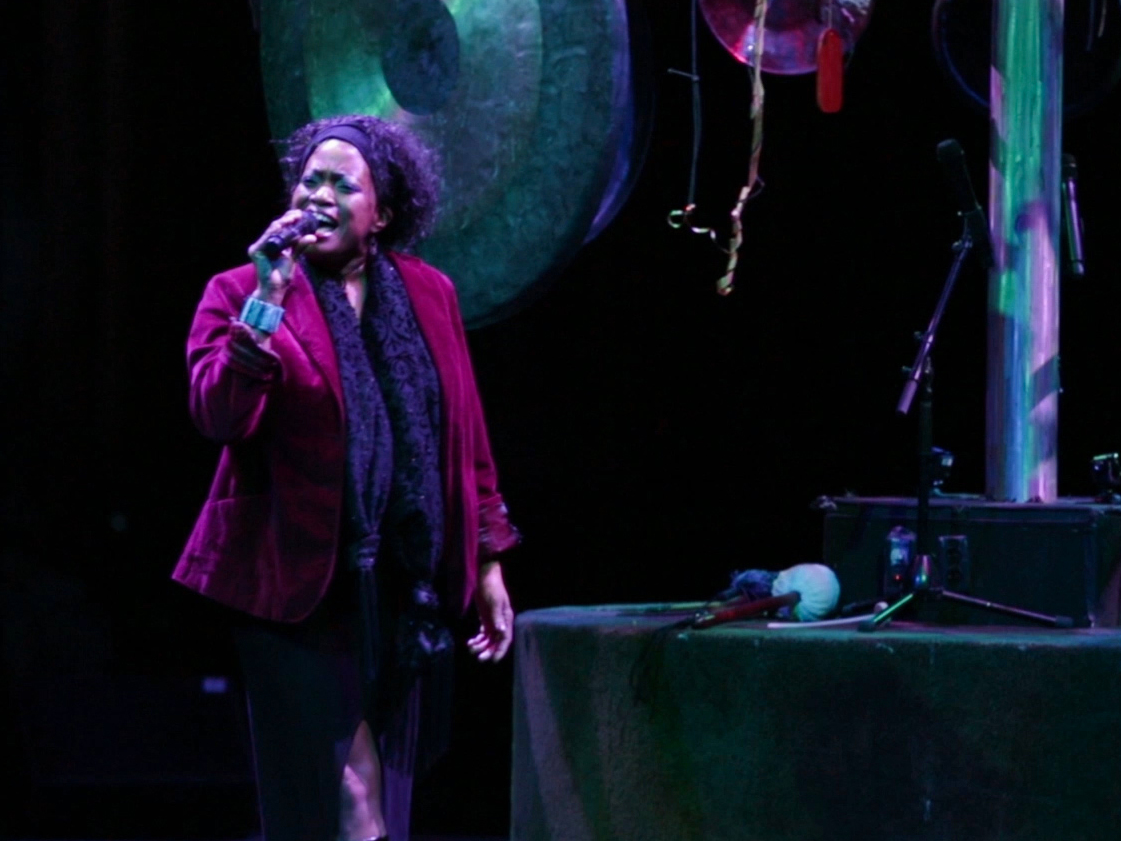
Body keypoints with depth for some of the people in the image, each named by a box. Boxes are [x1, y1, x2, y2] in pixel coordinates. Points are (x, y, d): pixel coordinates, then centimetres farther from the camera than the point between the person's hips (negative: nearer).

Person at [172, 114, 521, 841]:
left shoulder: (428, 294, 9)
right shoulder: (240, 293, -2)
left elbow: (466, 438, 12)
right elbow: (219, 415, -17)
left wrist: (488, 563, 11)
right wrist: (267, 304, -23)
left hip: (406, 592, 4)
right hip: (302, 589, -4)